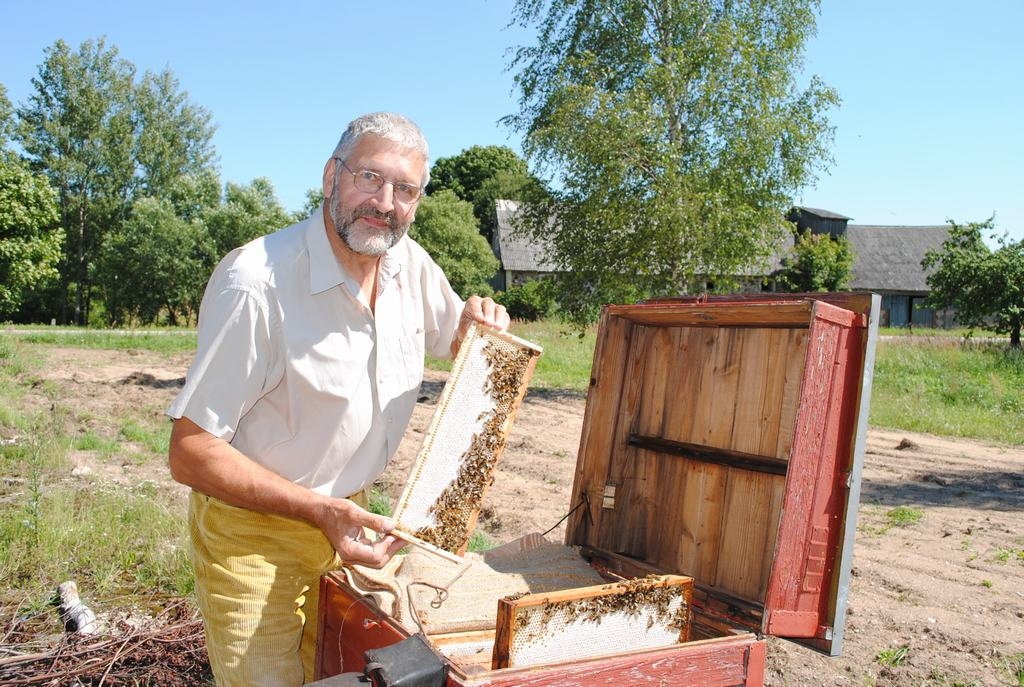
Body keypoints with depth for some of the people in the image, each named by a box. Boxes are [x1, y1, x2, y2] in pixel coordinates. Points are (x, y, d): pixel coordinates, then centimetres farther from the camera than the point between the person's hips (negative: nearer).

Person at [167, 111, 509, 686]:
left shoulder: (411, 263, -6)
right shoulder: (257, 282, -28)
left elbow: (454, 342, 13)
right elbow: (190, 453, -25)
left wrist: (477, 324, -12)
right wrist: (320, 509, -33)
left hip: (348, 516, 7)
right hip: (253, 534, -6)